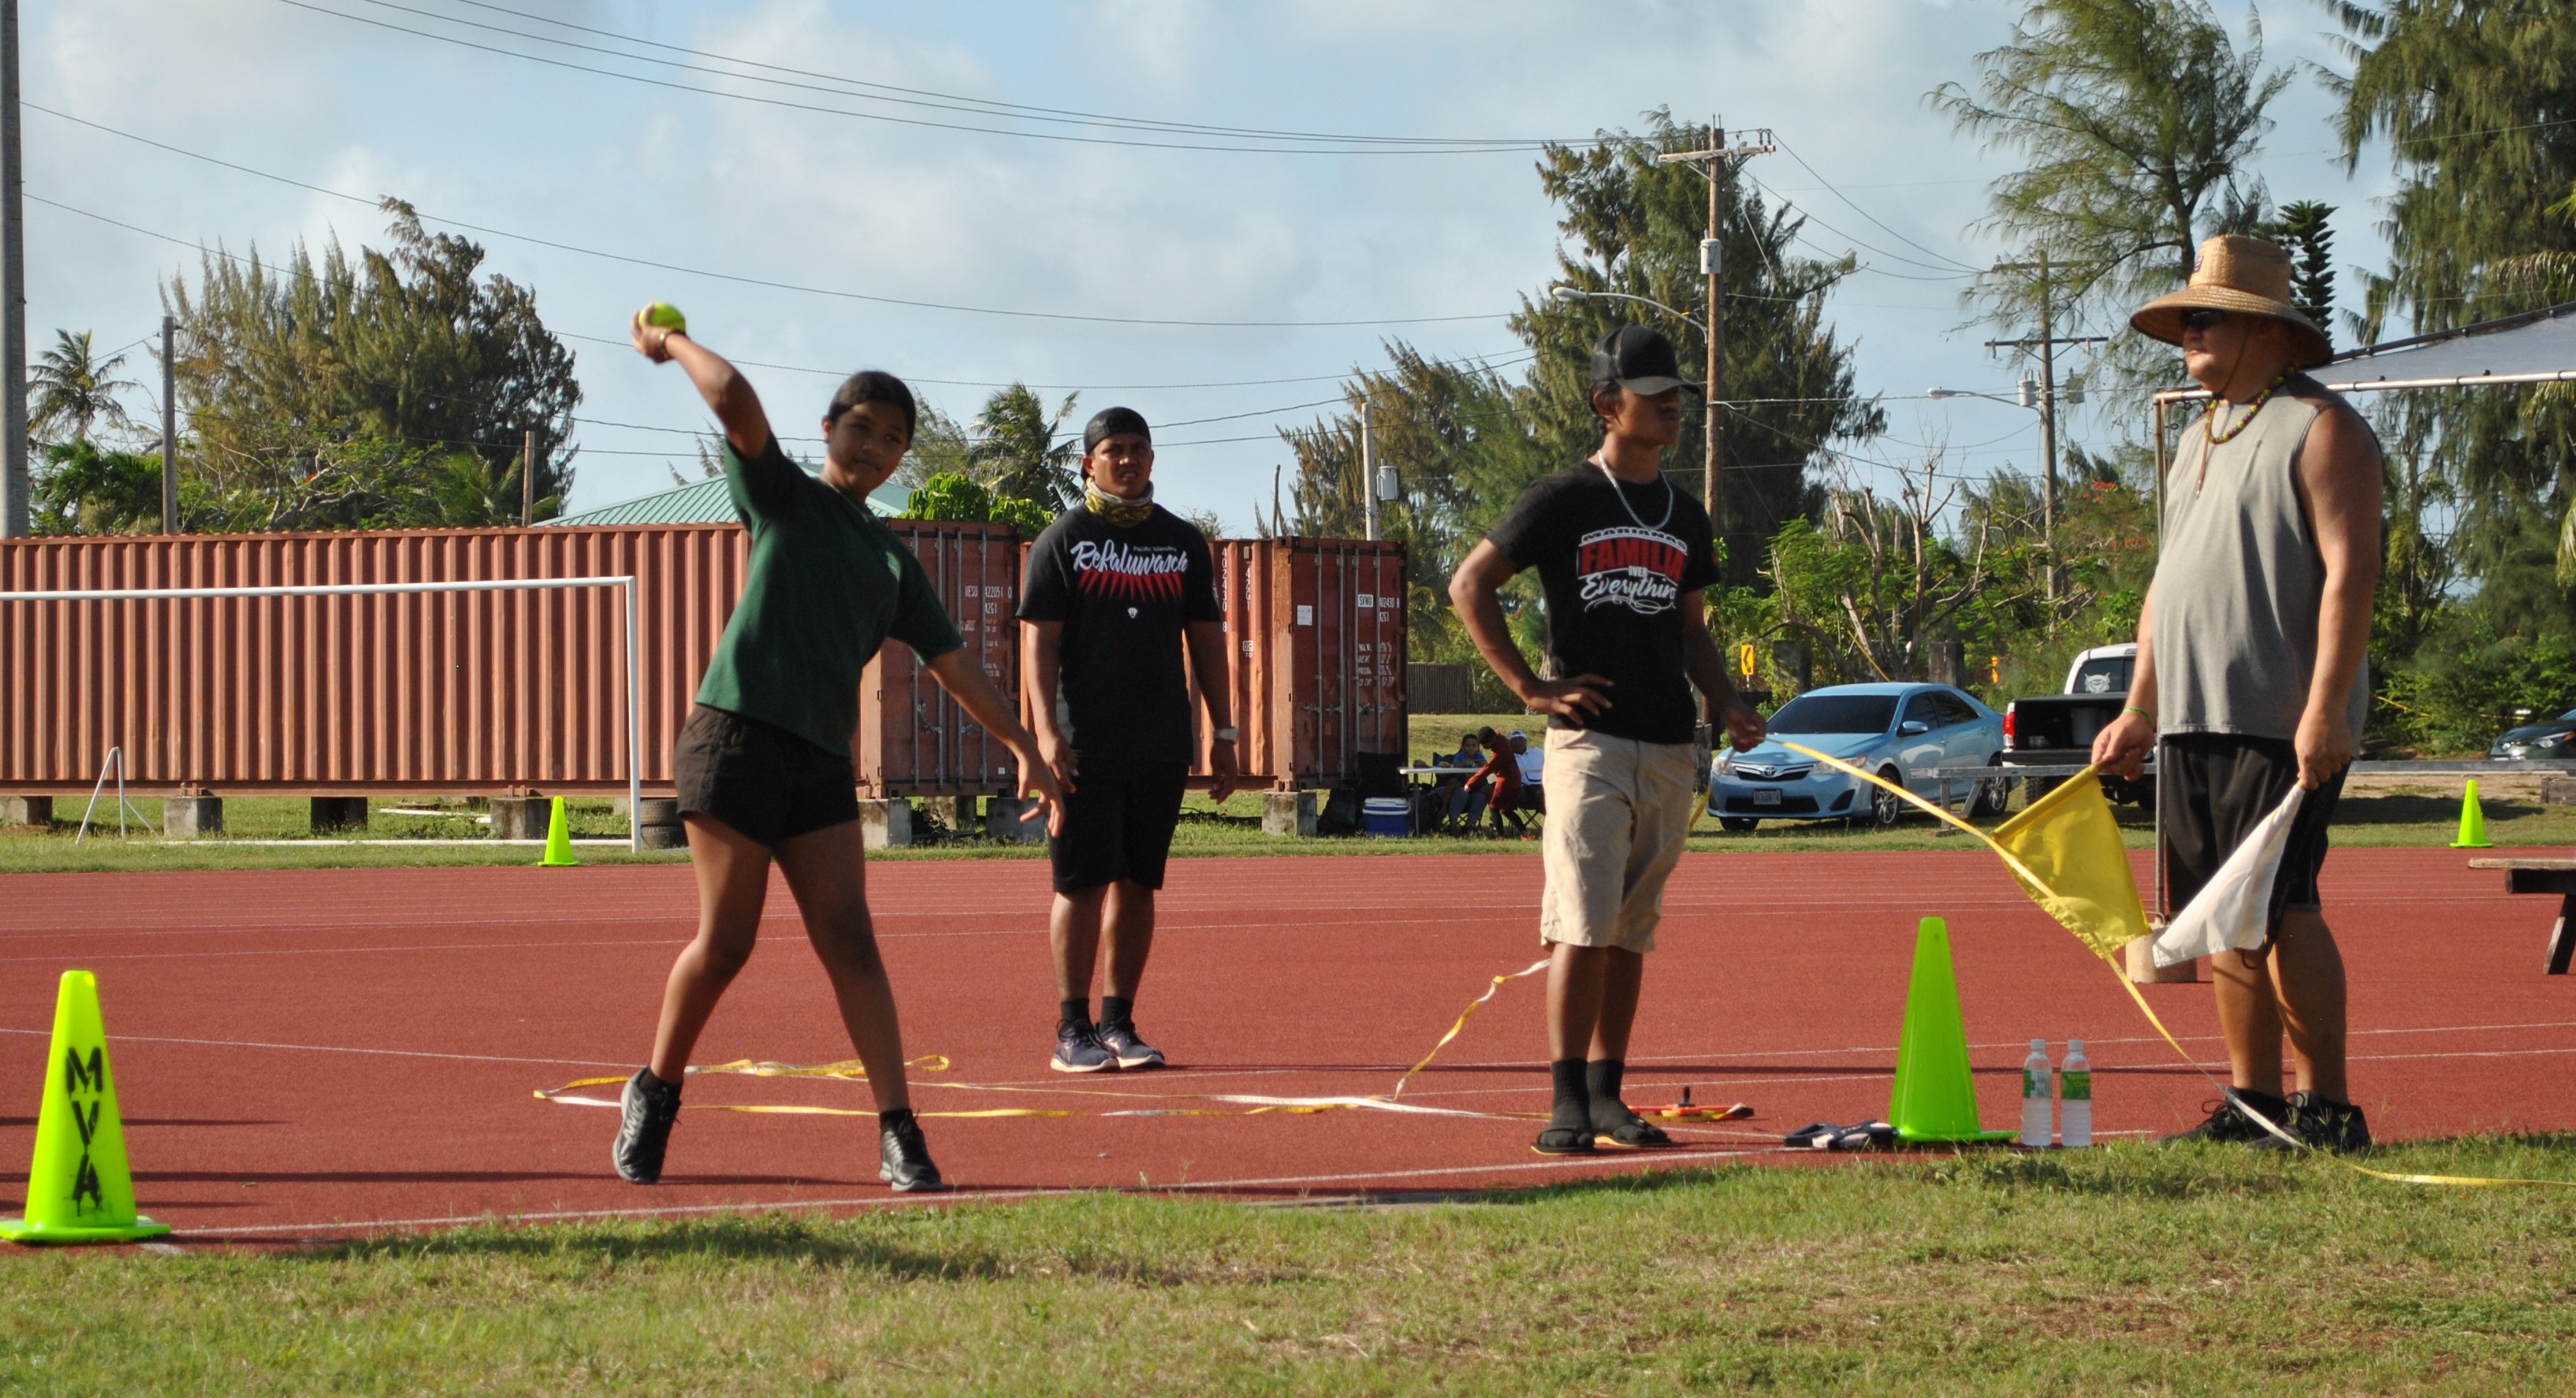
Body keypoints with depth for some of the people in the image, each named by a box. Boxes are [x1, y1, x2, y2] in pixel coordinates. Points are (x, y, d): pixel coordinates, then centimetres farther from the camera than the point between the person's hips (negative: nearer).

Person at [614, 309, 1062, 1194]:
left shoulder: (891, 557, 22)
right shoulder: (783, 496, 6)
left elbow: (950, 660, 23)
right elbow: (736, 401, -12)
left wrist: (1024, 746, 18)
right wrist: (673, 344, 1)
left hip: (822, 762, 5)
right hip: (737, 738, -5)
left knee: (848, 941, -6)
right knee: (726, 942, -5)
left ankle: (899, 1136, -13)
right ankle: (654, 1093, 17)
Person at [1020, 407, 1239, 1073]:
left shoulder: (1183, 541, 13)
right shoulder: (1064, 539, 1)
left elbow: (1206, 638, 16)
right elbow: (1040, 640, -4)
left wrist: (1222, 733, 10)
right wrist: (1046, 732, -15)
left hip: (1163, 745, 4)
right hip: (1087, 745, -4)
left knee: (1138, 885, 6)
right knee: (1083, 885, -4)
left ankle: (1120, 1024, 11)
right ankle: (1074, 1030, 1)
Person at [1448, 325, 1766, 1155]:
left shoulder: (1685, 519, 16)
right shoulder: (1565, 500, -2)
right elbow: (1470, 585, -2)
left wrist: (1726, 705, 8)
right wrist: (1529, 687, -8)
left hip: (1668, 751, 6)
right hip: (1589, 743, -6)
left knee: (1631, 931, 8)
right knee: (1583, 924, -13)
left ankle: (1606, 1095, 13)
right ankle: (1568, 1102, -13)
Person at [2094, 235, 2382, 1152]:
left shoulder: (2319, 427, -6)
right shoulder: (2201, 438, 20)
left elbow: (2350, 572, -15)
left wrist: (2325, 707, -23)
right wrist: (2139, 712, 19)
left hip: (2280, 727, -8)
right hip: (2192, 725, 8)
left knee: (2280, 909, -12)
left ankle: (2328, 1108, -7)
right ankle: (2250, 1101, 13)